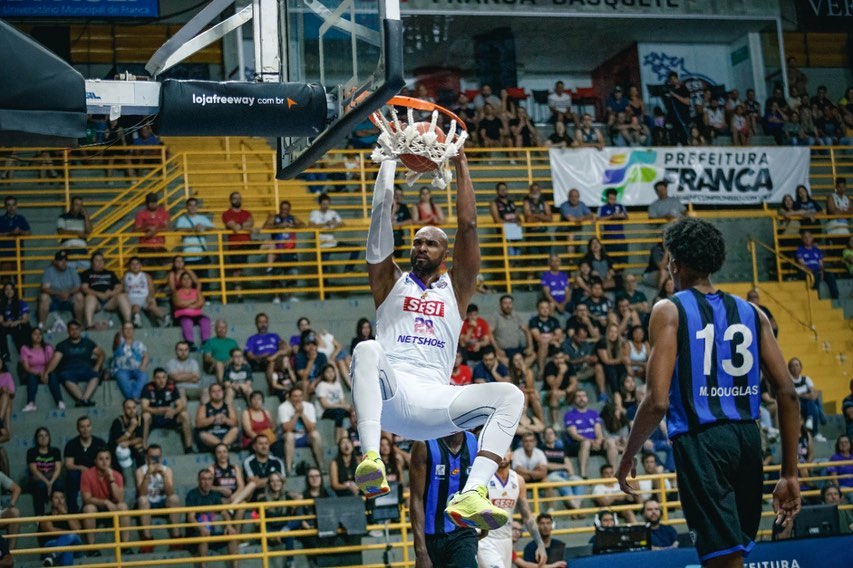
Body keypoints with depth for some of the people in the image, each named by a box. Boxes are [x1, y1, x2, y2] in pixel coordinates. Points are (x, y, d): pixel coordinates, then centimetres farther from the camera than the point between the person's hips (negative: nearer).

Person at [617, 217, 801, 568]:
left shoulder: (669, 311, -4)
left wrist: (628, 458, 2)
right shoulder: (751, 313, 11)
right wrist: (790, 474, 10)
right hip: (747, 439, 6)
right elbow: (787, 394, 5)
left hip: (701, 440, -6)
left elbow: (657, 402, -13)